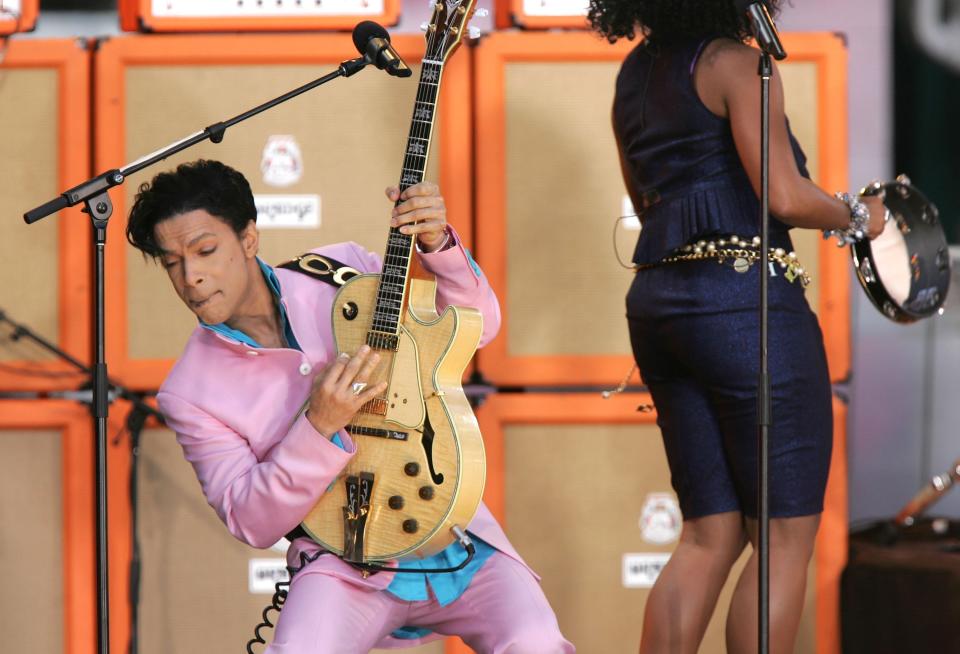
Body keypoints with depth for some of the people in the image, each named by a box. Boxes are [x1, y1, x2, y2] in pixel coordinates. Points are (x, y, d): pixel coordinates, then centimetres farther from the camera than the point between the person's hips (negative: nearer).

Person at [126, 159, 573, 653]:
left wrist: (438, 244, -14)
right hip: (344, 564, -2)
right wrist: (320, 426, -22)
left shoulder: (342, 271, 2)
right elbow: (250, 523, -9)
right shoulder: (190, 393, -4)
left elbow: (478, 325, 6)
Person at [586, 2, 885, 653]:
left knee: (710, 536, 10)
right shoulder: (735, 62, -8)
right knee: (786, 537, -3)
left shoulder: (634, 75, 16)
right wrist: (856, 217, 1)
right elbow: (784, 198, -15)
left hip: (656, 302, 8)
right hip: (744, 299, -8)